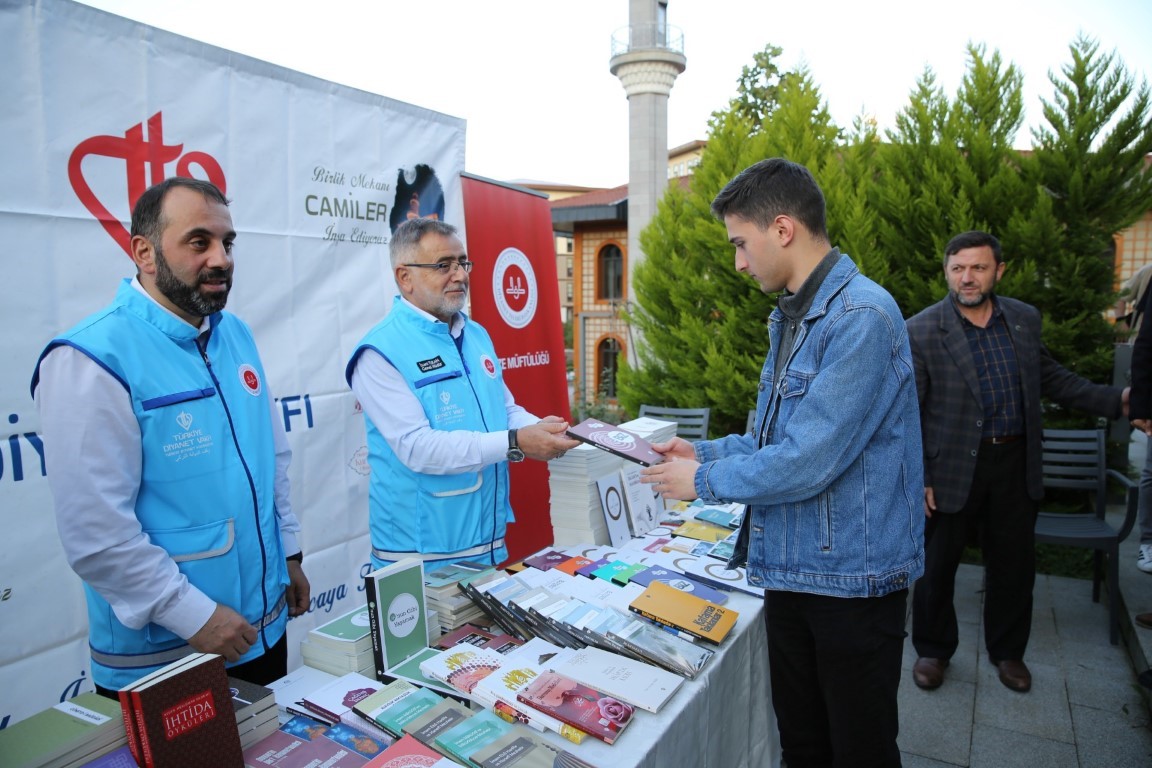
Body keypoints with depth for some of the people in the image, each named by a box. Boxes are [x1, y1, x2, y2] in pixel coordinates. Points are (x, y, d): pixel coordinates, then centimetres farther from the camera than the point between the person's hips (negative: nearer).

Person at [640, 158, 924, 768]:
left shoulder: (860, 318, -22)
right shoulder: (790, 318, 10)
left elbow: (808, 460, -26)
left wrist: (704, 481, -14)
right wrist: (706, 452, 6)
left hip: (851, 577, -8)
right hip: (791, 569, 8)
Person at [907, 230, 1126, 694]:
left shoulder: (1024, 319, 4)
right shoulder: (921, 332, -12)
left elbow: (1051, 378, 15)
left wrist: (1116, 401, 3)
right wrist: (916, 478, -13)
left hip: (1015, 464, 4)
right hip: (952, 468, -4)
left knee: (1014, 564, 16)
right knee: (936, 564, 9)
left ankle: (1007, 651, 38)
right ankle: (932, 650, 31)